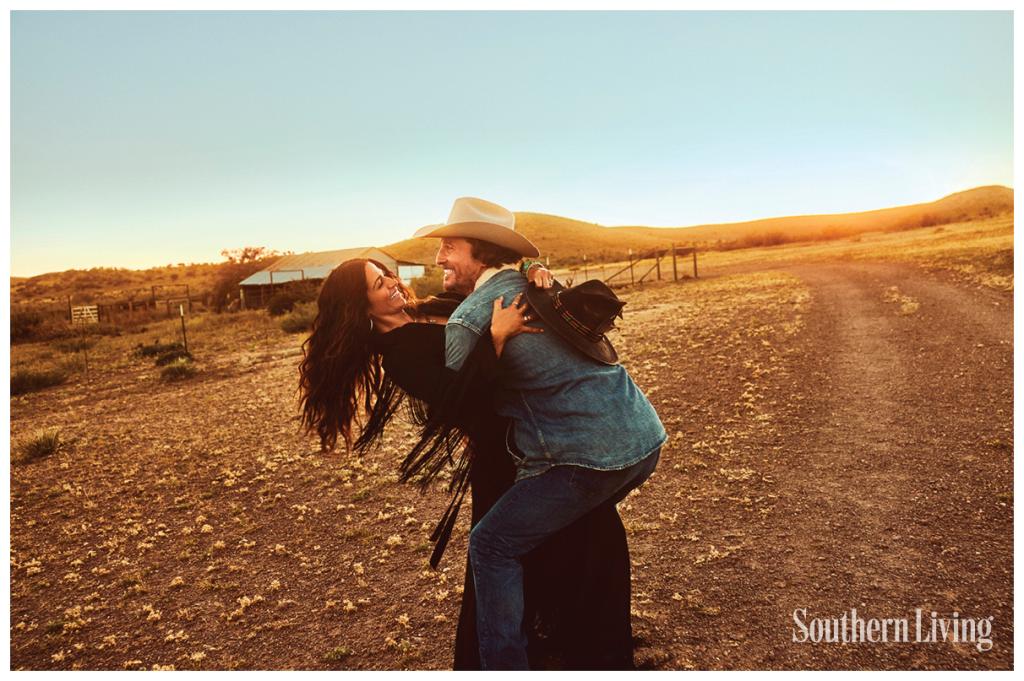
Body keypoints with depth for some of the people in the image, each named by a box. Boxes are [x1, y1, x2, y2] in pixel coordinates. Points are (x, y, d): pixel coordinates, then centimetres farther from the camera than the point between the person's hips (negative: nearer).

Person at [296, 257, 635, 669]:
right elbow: (464, 396, -27)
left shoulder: (438, 307, 8)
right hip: (505, 456, -8)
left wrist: (534, 273, -8)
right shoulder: (399, 354, -15)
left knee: (595, 536, 19)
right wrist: (496, 336, -31)